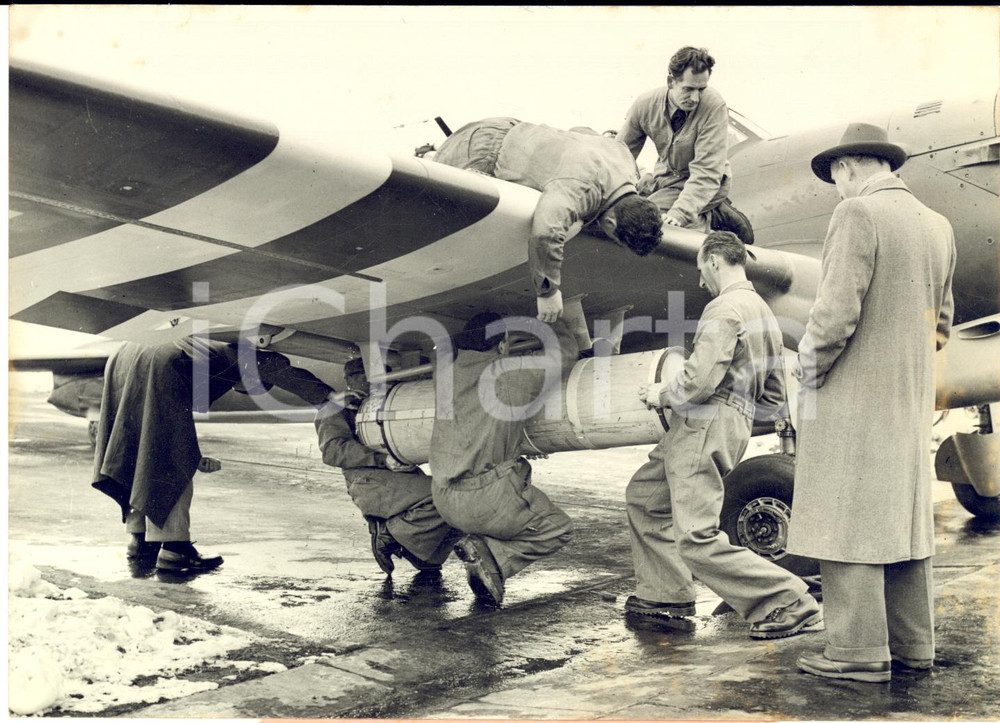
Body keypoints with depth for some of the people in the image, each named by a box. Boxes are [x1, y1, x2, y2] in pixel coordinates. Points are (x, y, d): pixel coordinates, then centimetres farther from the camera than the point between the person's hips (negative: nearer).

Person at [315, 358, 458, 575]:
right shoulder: (336, 410, 13)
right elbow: (333, 450, -7)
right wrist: (383, 459, -19)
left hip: (407, 476, 7)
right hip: (371, 481, -6)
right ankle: (389, 534, -11)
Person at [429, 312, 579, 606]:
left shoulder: (447, 376, 7)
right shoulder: (516, 372, -8)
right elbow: (565, 355, 8)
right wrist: (558, 324, 27)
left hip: (445, 500, 7)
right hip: (488, 497, -7)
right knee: (558, 529, 13)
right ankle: (489, 553, -7)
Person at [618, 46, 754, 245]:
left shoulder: (714, 106, -28)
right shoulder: (645, 104, -15)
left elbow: (707, 172, -30)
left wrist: (680, 213, -41)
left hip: (706, 183, -6)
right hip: (665, 175, 6)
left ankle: (713, 216, -5)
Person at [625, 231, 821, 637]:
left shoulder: (725, 307, -11)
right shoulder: (764, 313, 19)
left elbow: (700, 381, -21)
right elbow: (775, 400, 22)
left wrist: (662, 395, -3)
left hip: (706, 428, -11)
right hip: (731, 426, 11)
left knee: (698, 540, -11)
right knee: (643, 496, 22)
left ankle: (791, 606, -7)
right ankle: (664, 597, 25)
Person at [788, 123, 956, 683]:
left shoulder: (858, 213, -12)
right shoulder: (937, 226, 13)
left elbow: (838, 311, -21)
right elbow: (942, 321, 18)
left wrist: (810, 365, -7)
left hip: (853, 396, -8)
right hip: (913, 398, 8)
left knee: (848, 519, -3)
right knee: (905, 515, 14)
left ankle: (859, 652, 2)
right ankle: (914, 645, 22)